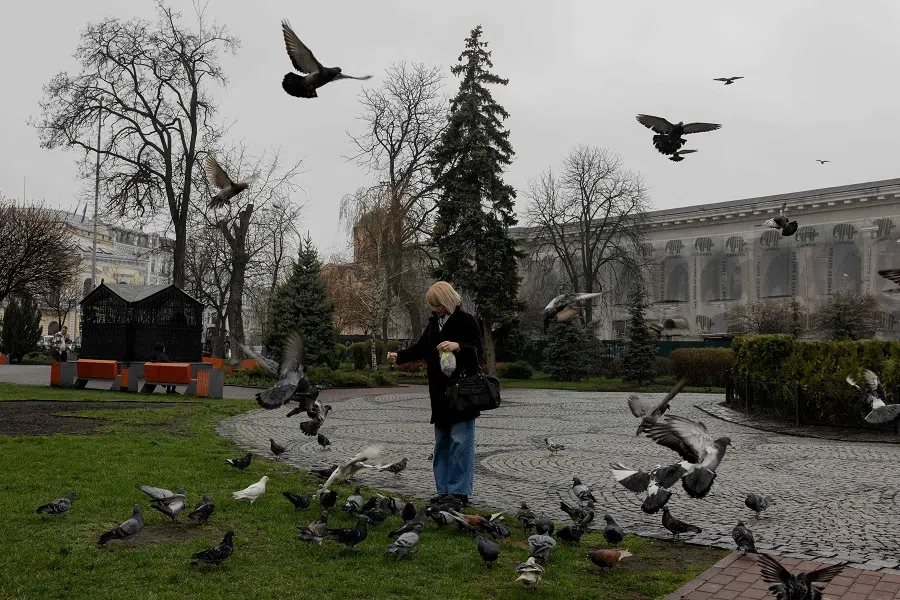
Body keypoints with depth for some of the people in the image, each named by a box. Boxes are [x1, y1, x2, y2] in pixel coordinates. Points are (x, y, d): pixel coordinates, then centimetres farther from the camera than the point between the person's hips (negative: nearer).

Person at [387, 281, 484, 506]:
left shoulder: (466, 321, -8)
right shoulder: (434, 322, 15)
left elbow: (478, 350, -13)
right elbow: (421, 348, 21)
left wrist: (458, 346, -31)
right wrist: (398, 356, 7)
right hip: (440, 393, 8)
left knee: (460, 441, -6)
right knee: (442, 442, 11)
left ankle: (460, 491, -1)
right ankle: (444, 490, 18)